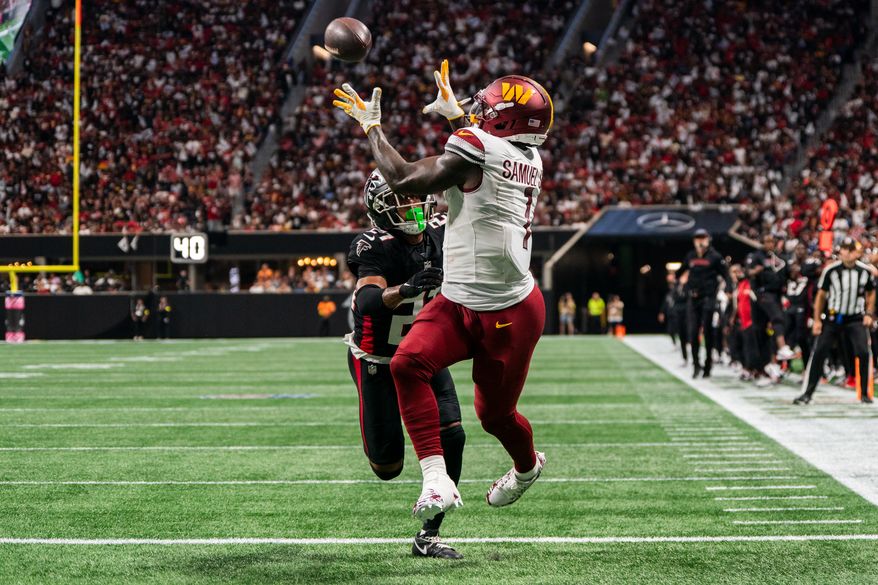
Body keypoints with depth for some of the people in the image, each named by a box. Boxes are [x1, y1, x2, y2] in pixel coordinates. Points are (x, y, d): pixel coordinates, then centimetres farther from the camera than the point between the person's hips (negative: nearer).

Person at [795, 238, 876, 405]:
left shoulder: (865, 271, -4)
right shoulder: (831, 270, -9)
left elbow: (871, 292, 14)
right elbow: (821, 295, 1)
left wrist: (869, 314, 3)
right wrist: (817, 320, -1)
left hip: (856, 320, 1)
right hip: (832, 318, -1)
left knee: (863, 353, -13)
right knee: (818, 353, -6)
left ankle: (865, 393, 3)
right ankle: (807, 393, 2)